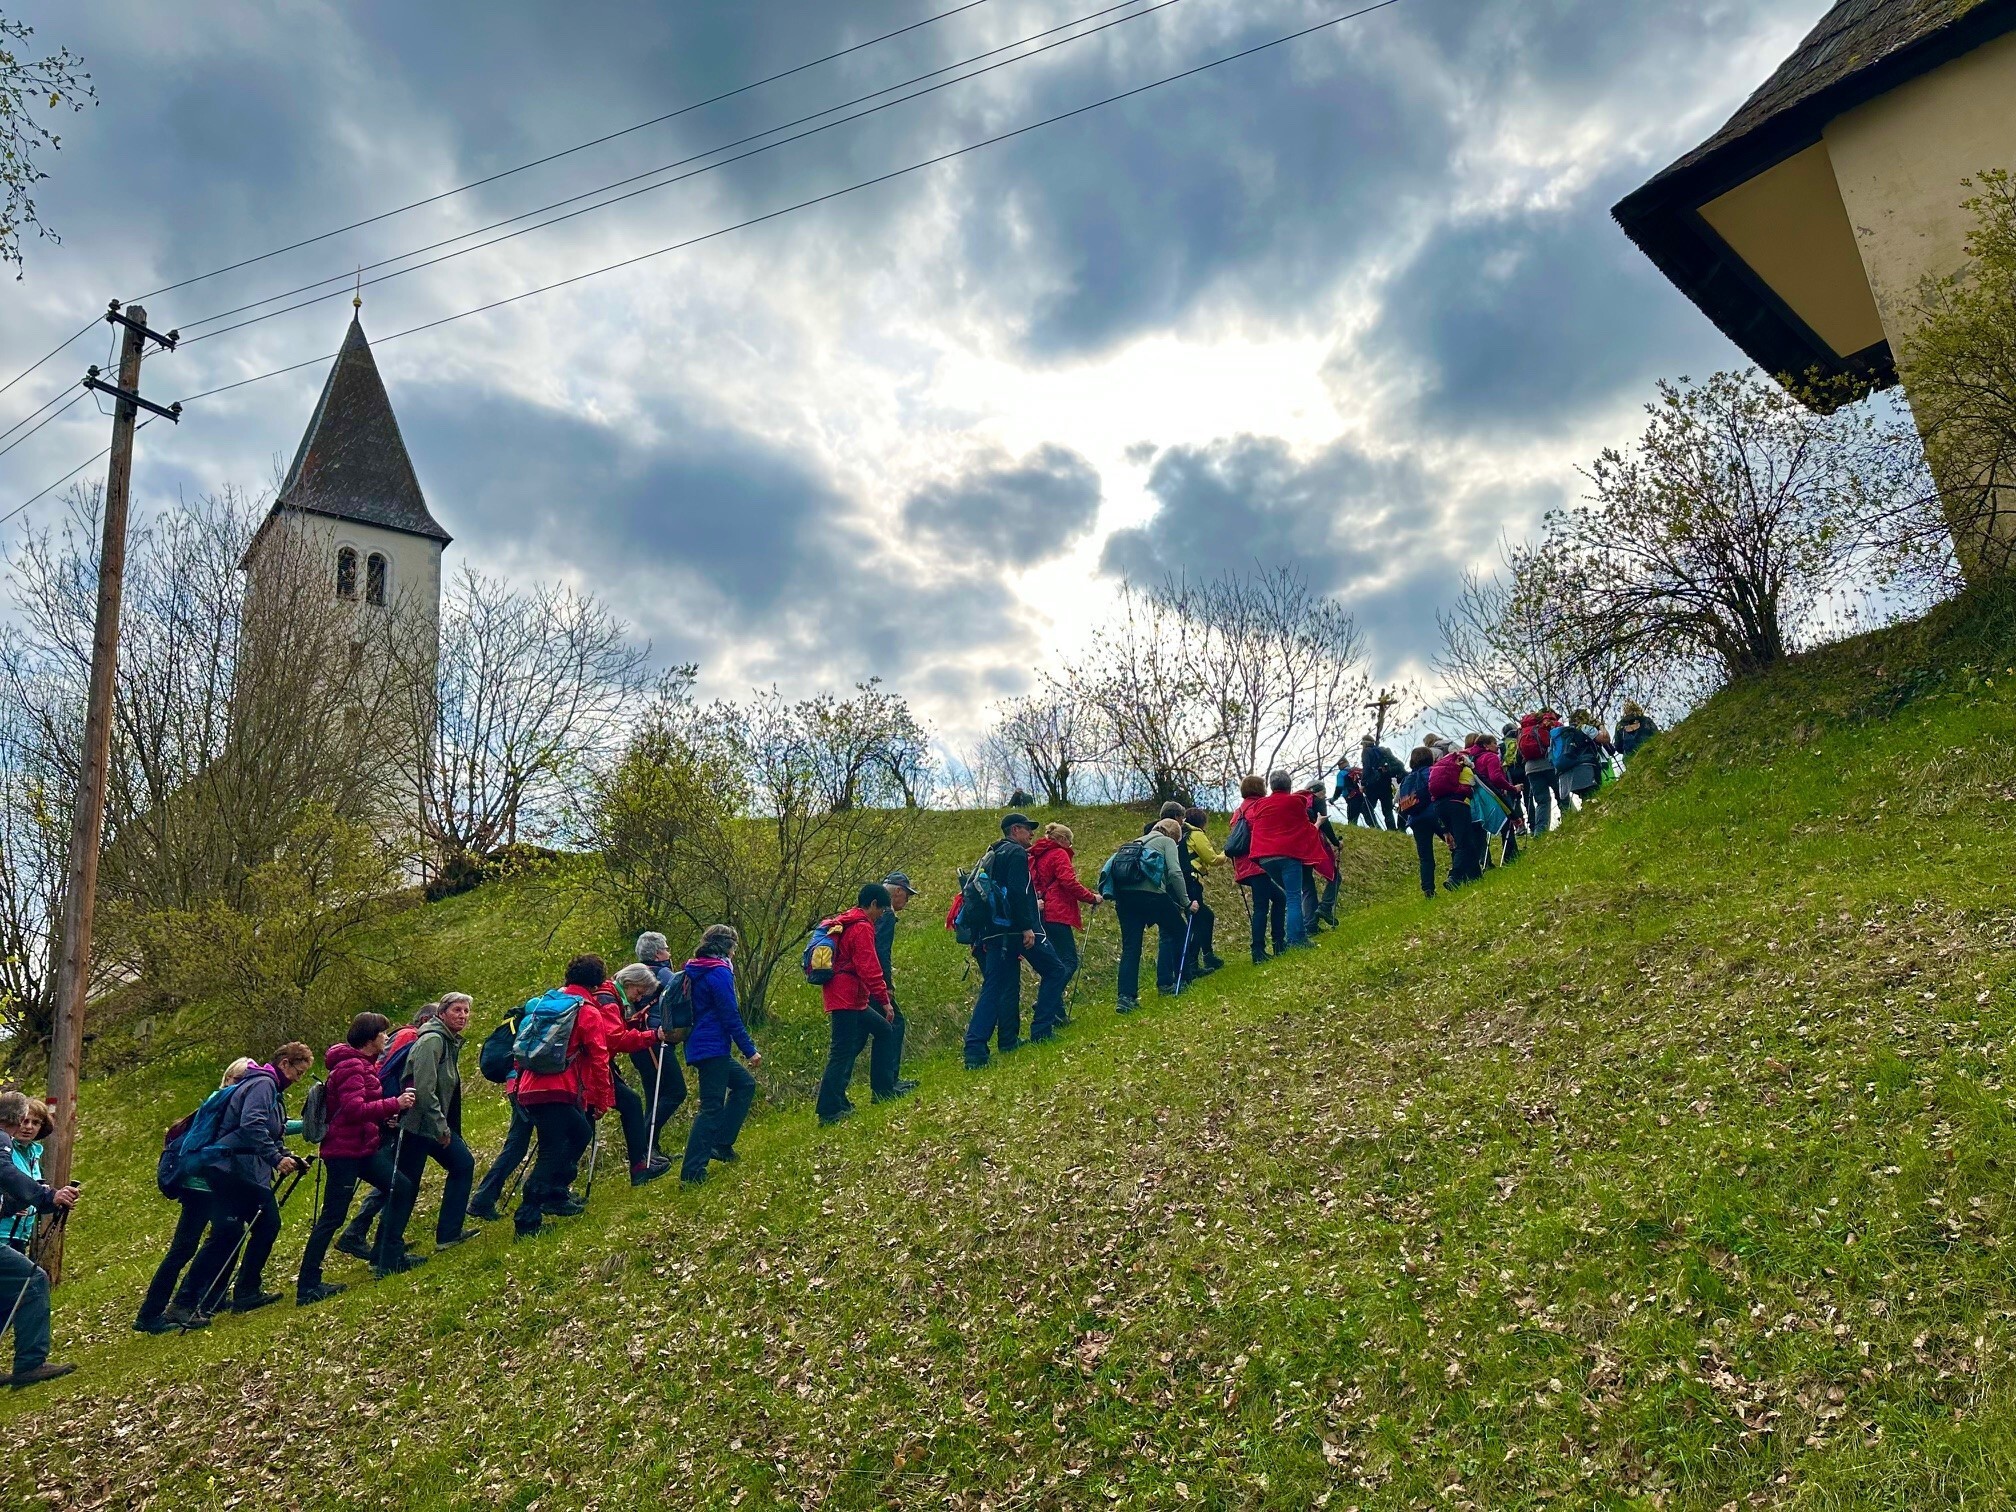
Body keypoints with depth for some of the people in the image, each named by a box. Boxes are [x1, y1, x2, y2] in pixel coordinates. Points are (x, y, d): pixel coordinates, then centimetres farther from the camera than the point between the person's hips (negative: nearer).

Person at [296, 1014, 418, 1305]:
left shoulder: (363, 1063, 16)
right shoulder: (351, 1066, -16)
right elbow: (353, 1109, -27)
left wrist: (385, 1116, 3)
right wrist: (394, 1104, -29)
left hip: (363, 1147, 10)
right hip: (344, 1151, -10)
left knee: (402, 1188, 8)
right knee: (332, 1217, -6)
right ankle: (307, 1287, 0)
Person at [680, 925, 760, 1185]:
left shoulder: (694, 972, 15)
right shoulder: (719, 973, -14)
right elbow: (730, 1017, -16)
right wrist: (750, 1050, -11)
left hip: (698, 1046, 10)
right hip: (713, 1049, -10)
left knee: (745, 1083, 19)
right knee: (712, 1108, -7)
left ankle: (721, 1144, 16)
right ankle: (692, 1172, -8)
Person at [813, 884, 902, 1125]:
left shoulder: (843, 923, 18)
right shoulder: (862, 928, -13)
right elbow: (869, 968, -20)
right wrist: (884, 1000, -17)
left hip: (853, 1000, 11)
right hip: (847, 999, -11)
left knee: (884, 1030, 20)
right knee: (842, 1052, -9)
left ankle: (883, 1089, 24)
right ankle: (829, 1110, -9)